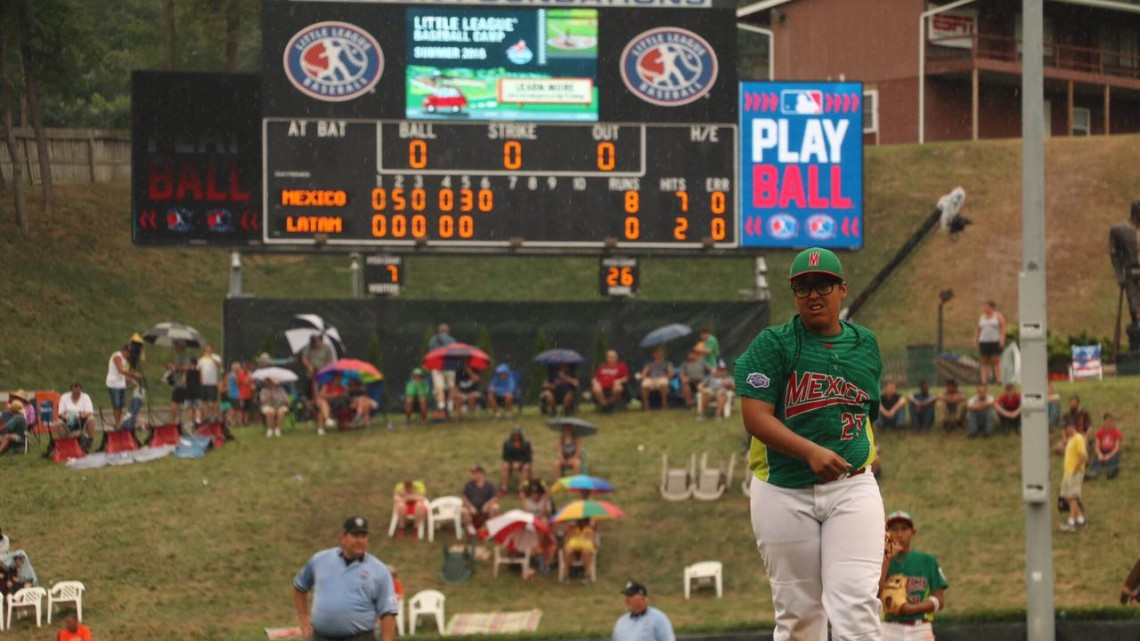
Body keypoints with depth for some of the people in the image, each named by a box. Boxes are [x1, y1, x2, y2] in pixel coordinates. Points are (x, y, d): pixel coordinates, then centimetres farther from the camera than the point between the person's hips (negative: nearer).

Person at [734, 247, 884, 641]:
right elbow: (755, 417, -13)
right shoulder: (772, 344, -3)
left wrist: (867, 454, 9)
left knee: (856, 605, -13)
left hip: (852, 487, 2)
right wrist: (811, 452, -26)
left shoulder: (865, 345, 11)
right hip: (783, 490, -2)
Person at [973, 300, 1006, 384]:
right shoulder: (981, 317, 13)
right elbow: (977, 330, 14)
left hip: (995, 342, -4)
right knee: (985, 362, 0)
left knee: (996, 361, -8)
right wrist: (975, 341, 7)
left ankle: (998, 380, -11)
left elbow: (1003, 328, -6)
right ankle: (984, 381, -3)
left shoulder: (998, 316, 0)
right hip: (984, 342, 4)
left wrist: (1002, 339, -16)